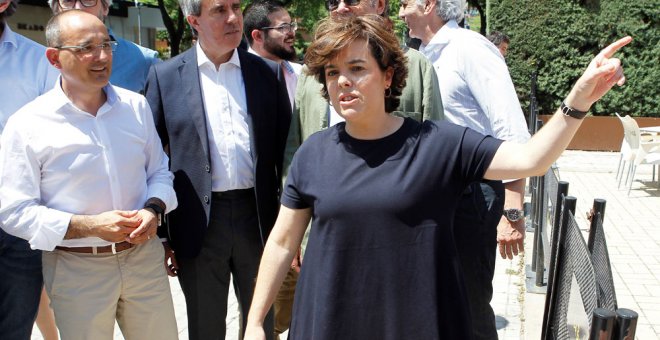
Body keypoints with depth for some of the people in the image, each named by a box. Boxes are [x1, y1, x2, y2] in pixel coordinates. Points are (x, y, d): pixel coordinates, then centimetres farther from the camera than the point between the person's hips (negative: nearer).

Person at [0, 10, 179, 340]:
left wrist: (153, 210, -10)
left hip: (145, 256, 4)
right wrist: (89, 226, -20)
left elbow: (159, 172, 11)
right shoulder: (27, 125, -10)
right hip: (77, 270, -3)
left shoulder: (136, 106, 2)